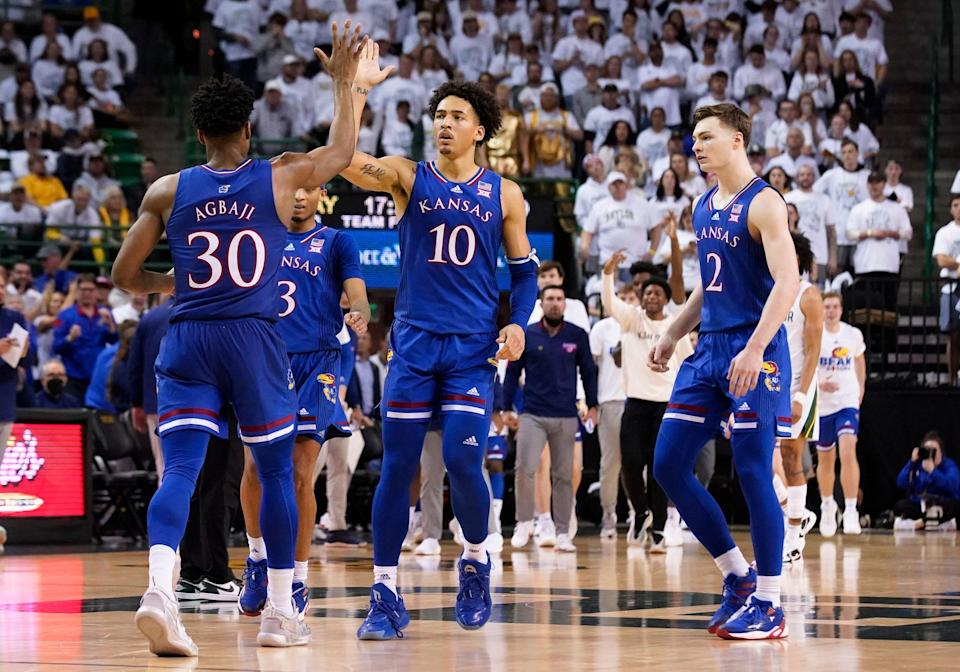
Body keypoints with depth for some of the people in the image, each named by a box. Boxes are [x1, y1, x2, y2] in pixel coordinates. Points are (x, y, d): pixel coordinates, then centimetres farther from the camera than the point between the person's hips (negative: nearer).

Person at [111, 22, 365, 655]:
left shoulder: (167, 192, 4)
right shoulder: (281, 177, 1)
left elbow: (124, 275, 8)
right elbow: (343, 150, 20)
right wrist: (345, 79, 29)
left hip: (187, 341, 1)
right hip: (255, 340, -1)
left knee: (180, 470, -6)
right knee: (277, 471, 12)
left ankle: (160, 586, -31)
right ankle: (280, 612, 16)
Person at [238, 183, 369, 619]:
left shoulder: (336, 243, 8)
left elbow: (356, 295, -4)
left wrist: (359, 316, -27)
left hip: (316, 364, -2)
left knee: (300, 474, -6)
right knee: (255, 466, -10)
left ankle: (298, 580, 4)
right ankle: (258, 559, 13)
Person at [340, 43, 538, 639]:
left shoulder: (504, 194, 7)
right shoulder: (408, 177, 4)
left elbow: (525, 270, 12)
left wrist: (519, 323, -5)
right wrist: (360, 88, -18)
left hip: (474, 348, 0)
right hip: (414, 343, 0)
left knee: (463, 461, -12)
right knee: (397, 466, -3)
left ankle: (476, 557, 15)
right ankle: (386, 595, 3)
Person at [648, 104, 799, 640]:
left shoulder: (763, 203, -11)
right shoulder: (705, 207, 15)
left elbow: (788, 281, -20)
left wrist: (755, 349, -29)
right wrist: (674, 335, 20)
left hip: (754, 352, -9)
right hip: (710, 351, 9)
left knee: (754, 474, -8)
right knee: (669, 464, 4)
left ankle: (769, 604, 1)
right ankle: (738, 576, 15)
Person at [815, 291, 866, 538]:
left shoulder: (853, 335, 0)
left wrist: (860, 389, 22)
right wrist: (819, 384, -27)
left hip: (847, 401, 0)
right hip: (821, 404, 0)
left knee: (848, 452, -20)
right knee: (825, 460, 12)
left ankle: (851, 510, -20)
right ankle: (827, 506, 35)